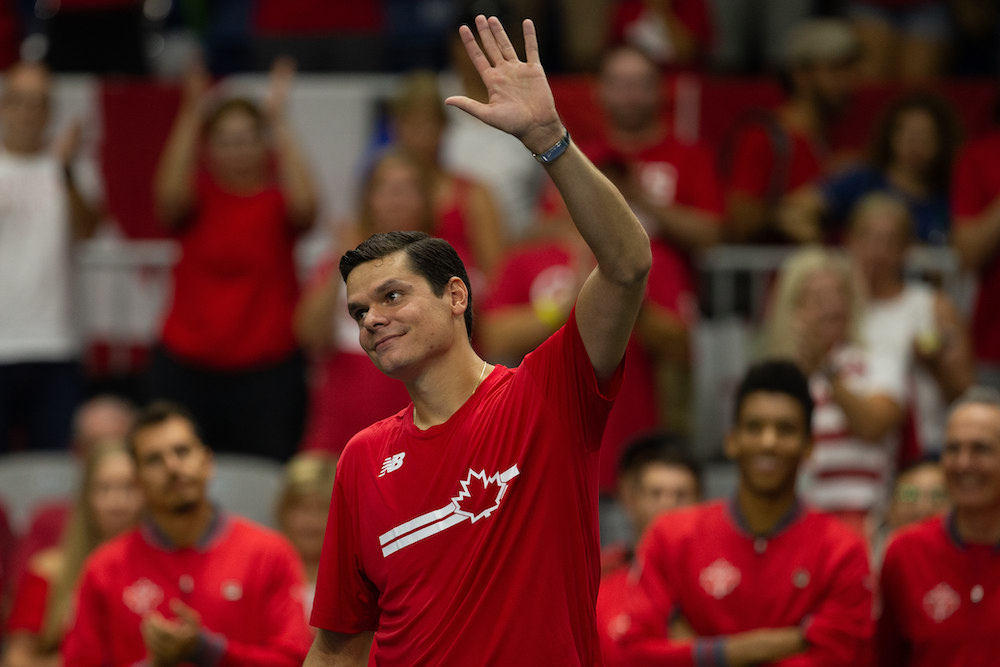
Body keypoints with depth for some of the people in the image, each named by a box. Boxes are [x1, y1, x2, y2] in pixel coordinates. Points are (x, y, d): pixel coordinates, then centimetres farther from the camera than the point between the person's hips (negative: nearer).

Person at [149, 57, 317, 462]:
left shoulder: (278, 197, 4)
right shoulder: (198, 194, 5)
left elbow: (304, 204, -18)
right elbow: (171, 194, -17)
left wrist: (279, 123, -18)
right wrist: (192, 116, -21)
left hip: (267, 370, -1)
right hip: (187, 369, 1)